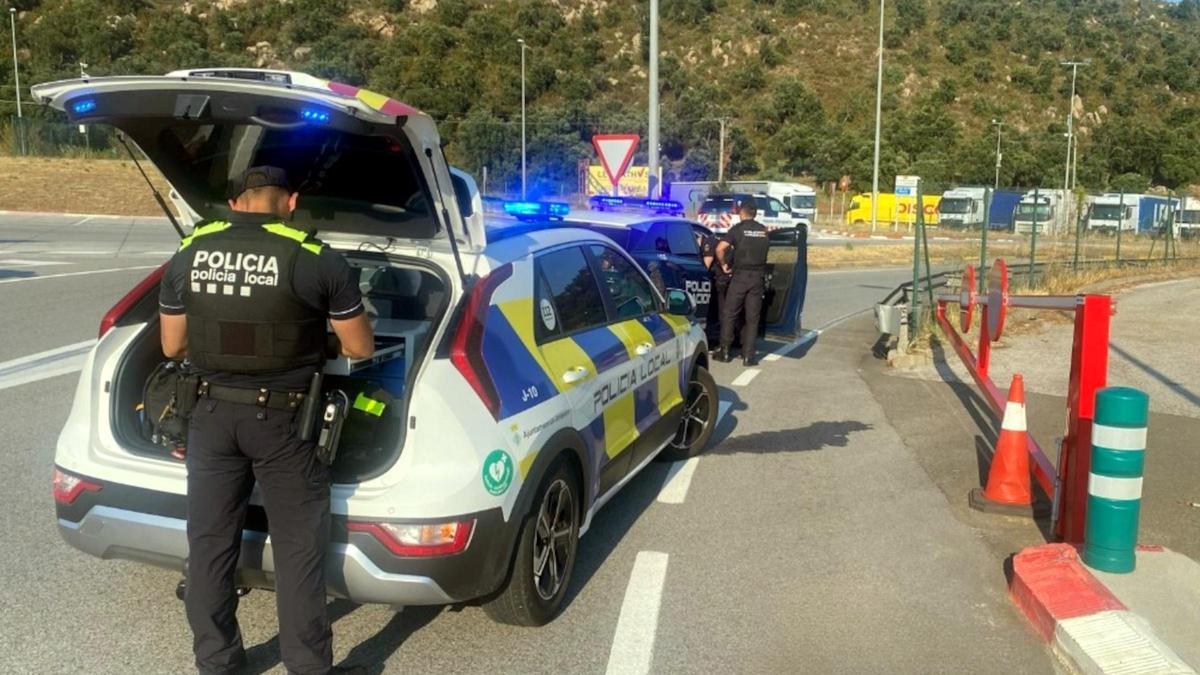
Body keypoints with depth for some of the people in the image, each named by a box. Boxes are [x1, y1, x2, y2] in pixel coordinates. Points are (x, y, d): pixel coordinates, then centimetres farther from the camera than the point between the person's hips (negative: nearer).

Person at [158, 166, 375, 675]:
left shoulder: (188, 255, 1)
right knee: (298, 548, 7)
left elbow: (172, 347, 10)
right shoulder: (318, 260, -12)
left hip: (212, 413, 4)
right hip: (282, 418, -4)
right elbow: (360, 349, -4)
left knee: (209, 541, 16)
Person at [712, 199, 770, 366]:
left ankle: (724, 351, 10)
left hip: (740, 275, -3)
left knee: (729, 314, 8)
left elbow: (720, 248, -15)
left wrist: (723, 264, -1)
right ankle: (748, 355, 6)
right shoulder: (763, 230, 9)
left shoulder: (738, 229, -4)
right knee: (752, 317, 7)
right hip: (758, 276, 3)